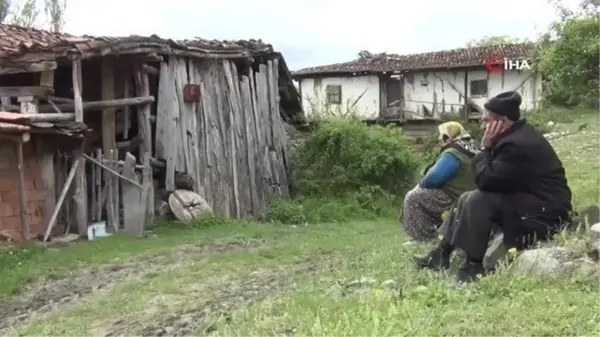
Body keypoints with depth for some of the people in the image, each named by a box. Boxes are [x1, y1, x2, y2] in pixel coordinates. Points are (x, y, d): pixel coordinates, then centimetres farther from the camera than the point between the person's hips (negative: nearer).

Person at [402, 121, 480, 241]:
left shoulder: (453, 153, -19)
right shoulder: (470, 149, 13)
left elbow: (434, 178, -24)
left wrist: (421, 185, -3)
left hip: (452, 199, -10)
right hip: (462, 196, 10)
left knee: (412, 197, -4)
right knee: (420, 192, 21)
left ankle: (423, 238, -2)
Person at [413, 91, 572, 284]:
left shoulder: (517, 145, -25)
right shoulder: (517, 136, 8)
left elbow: (485, 180, -24)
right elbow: (492, 179, 12)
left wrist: (486, 149, -14)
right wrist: (490, 149, -3)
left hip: (546, 213, -11)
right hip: (531, 200, 11)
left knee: (478, 201, -26)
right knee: (466, 199, 11)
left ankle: (474, 266, -17)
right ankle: (442, 254, 12)